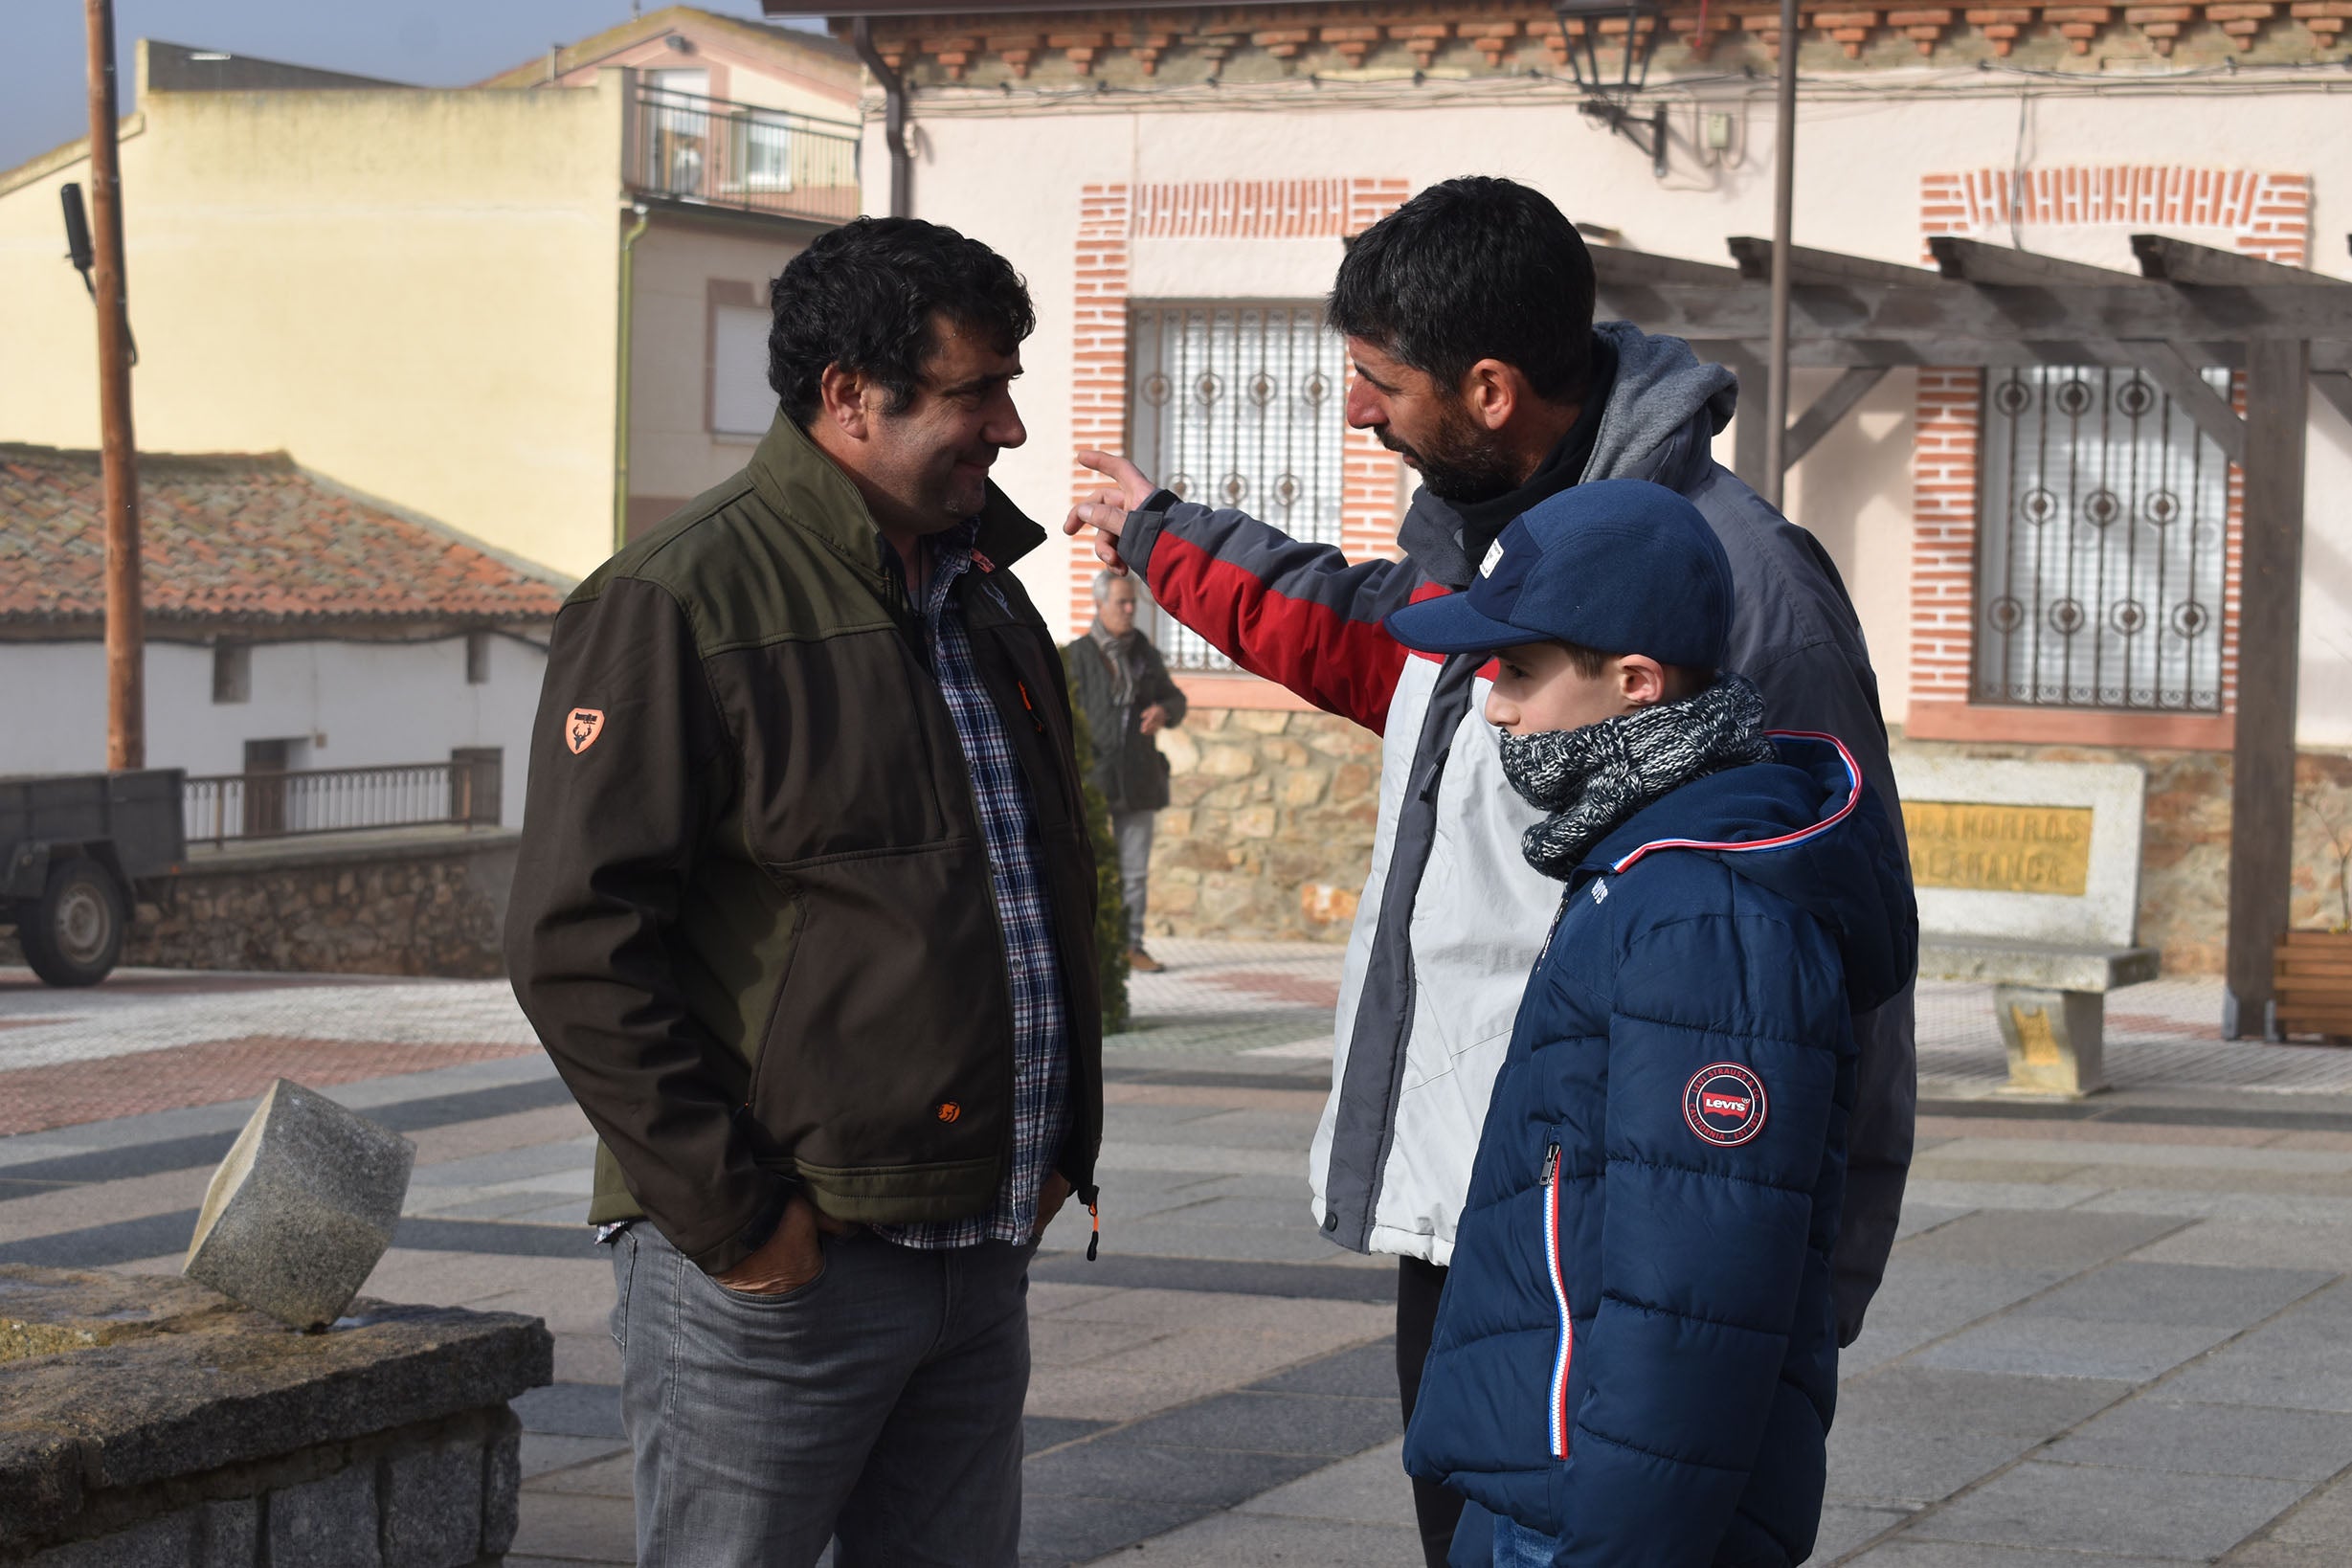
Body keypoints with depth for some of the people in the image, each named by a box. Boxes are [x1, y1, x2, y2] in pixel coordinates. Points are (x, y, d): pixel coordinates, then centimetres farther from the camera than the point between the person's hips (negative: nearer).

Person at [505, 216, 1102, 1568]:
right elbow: (579, 947, -15)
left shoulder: (988, 603, 16)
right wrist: (732, 1213, -16)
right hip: (777, 1263, -7)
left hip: (982, 1257, 7)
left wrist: (1060, 1144, 16)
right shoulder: (676, 606, -9)